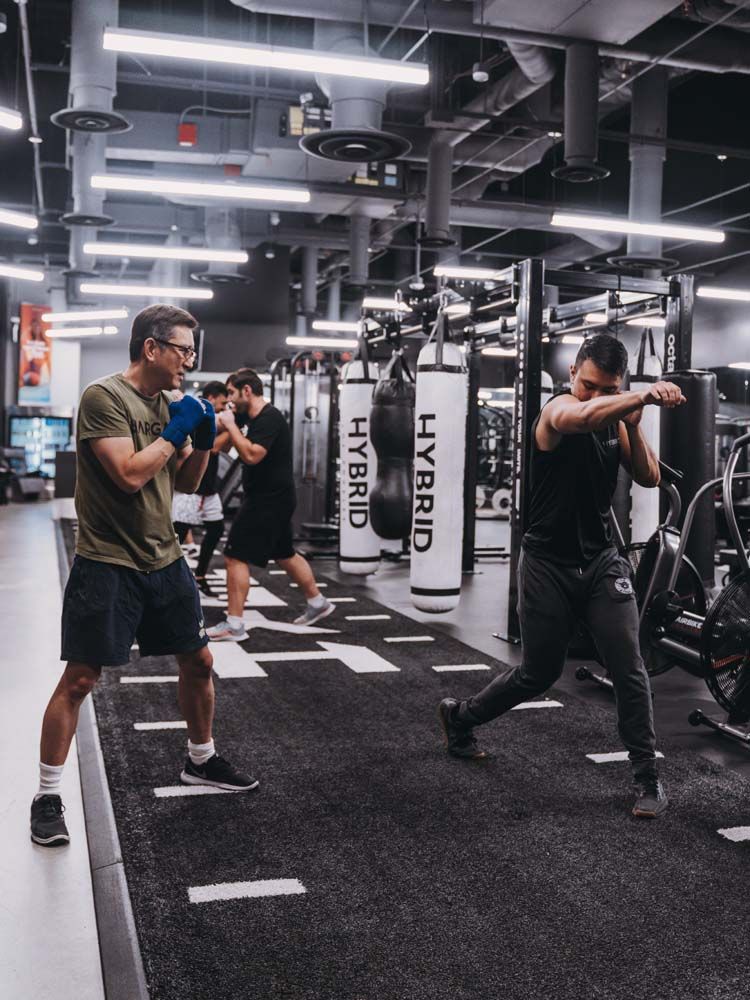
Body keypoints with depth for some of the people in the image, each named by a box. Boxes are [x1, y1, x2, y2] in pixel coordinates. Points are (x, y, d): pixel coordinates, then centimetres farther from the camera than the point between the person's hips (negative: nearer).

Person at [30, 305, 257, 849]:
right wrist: (176, 431, -16)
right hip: (107, 565, -7)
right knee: (79, 679, -3)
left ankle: (201, 760, 35)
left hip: (165, 560, 8)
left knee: (199, 662, 14)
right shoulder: (104, 397, -15)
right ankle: (48, 795, 12)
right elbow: (129, 475, -25)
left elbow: (186, 483, 15)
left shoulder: (168, 403, 8)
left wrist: (203, 442, -2)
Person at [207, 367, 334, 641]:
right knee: (285, 554, 22)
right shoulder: (251, 415, 9)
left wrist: (230, 425, -19)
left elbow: (251, 455, -29)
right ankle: (318, 603, 35)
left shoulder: (269, 418, -19)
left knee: (235, 557, -8)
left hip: (269, 500, -10)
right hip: (269, 498, 10)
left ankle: (233, 626, -5)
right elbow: (217, 425, 18)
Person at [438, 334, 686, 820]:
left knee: (629, 669, -7)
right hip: (549, 564, -5)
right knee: (539, 673, 9)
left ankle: (648, 776, 6)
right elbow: (583, 417, -40)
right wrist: (645, 396, -52)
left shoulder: (615, 420, 7)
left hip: (602, 560, 5)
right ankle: (461, 715, 34)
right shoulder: (558, 409, -14)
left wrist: (634, 425, -12)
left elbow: (649, 478, 1)